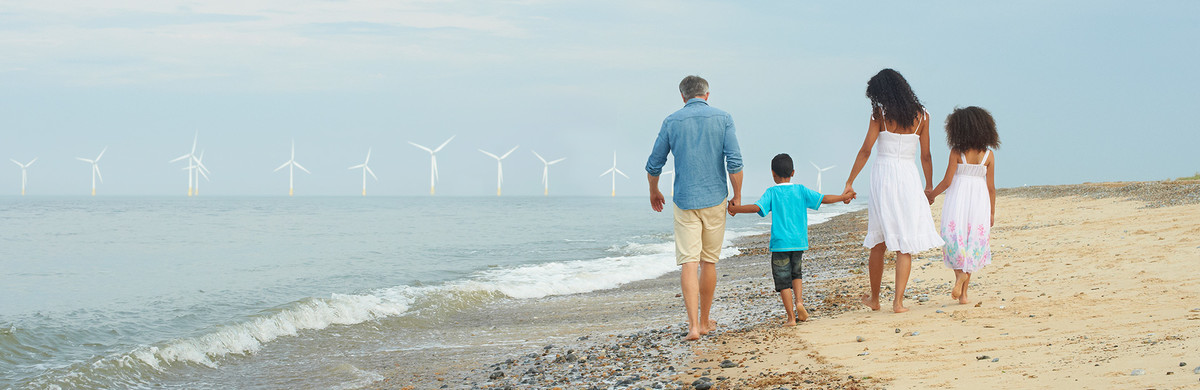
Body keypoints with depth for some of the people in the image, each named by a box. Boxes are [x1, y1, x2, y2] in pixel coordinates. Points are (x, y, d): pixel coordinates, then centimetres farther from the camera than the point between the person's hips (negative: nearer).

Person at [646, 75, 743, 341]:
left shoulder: (672, 122, 2)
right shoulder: (722, 118, 0)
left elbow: (654, 165, 7)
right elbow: (734, 161, -8)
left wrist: (654, 192, 24)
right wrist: (737, 196, 3)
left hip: (685, 200, -1)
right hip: (715, 199, 1)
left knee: (689, 261, -5)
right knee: (709, 262, 12)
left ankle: (693, 324, -17)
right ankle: (705, 321, 21)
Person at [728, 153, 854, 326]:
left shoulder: (772, 192, -4)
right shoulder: (800, 190, 3)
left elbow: (757, 207, -16)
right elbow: (822, 199, 3)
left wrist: (735, 209, -4)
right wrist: (842, 197, 17)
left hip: (780, 243, -3)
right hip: (799, 241, 3)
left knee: (783, 279, 2)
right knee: (796, 273, 25)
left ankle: (791, 317, -1)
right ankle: (799, 301, 3)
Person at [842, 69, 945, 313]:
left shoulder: (880, 114, -4)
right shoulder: (921, 116, 4)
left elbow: (866, 150, -6)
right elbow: (925, 156, 8)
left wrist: (850, 182, -1)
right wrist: (929, 186, 19)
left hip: (883, 176, -1)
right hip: (909, 177, 1)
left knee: (879, 243, 10)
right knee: (905, 244, 3)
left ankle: (874, 298, 20)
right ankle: (898, 301, -4)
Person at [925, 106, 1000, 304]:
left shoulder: (957, 152, -7)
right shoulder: (988, 155, 0)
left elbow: (947, 181, -6)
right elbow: (991, 187, 3)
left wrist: (931, 194, 12)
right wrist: (992, 212, 13)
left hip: (957, 199, -2)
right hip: (980, 200, 2)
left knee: (955, 242, 8)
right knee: (974, 243, 10)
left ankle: (961, 273, -21)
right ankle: (963, 293, 9)